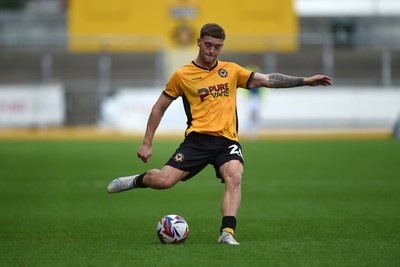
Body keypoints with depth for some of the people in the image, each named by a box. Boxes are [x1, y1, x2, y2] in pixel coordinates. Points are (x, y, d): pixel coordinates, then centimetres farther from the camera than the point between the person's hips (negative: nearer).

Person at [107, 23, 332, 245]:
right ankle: (138, 180, 18)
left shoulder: (231, 70, 13)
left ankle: (227, 233, -31)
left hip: (227, 141, 2)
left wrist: (305, 81, 4)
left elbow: (268, 80, 12)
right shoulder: (183, 75, 5)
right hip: (198, 139, -2)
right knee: (163, 181, -16)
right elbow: (160, 108, 12)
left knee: (234, 177, -28)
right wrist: (147, 144, 9)